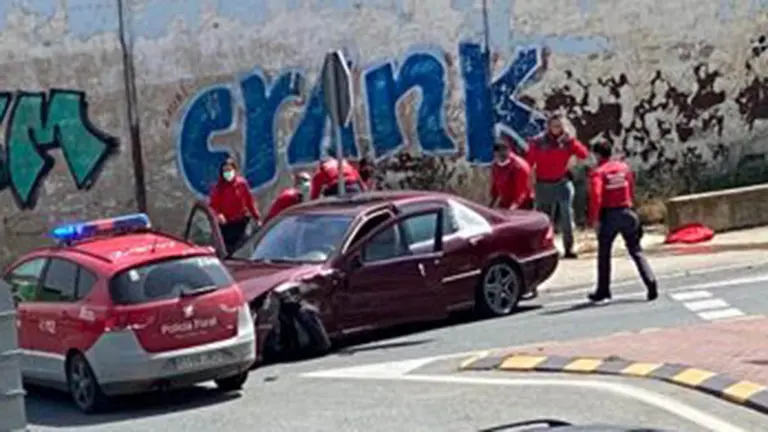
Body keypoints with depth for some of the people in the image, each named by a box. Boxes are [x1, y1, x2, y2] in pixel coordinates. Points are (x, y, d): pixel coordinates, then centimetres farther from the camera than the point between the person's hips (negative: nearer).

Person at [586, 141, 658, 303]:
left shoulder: (598, 172, -7)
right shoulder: (624, 167, 7)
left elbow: (596, 197, -19)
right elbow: (632, 190, 12)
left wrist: (593, 219, -16)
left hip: (608, 215, -3)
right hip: (626, 212, 4)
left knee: (604, 253, 12)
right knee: (636, 251, 8)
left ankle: (603, 291, 16)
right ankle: (651, 283, -9)